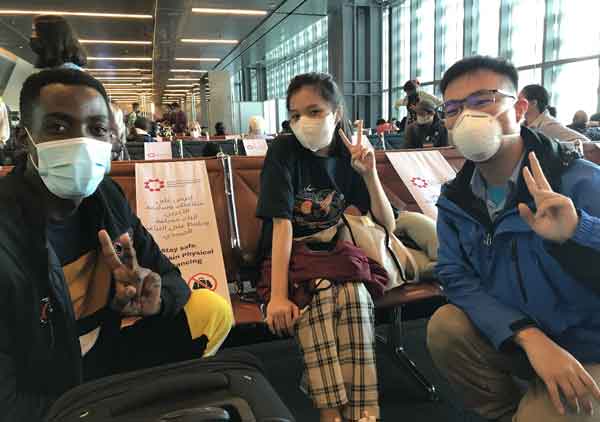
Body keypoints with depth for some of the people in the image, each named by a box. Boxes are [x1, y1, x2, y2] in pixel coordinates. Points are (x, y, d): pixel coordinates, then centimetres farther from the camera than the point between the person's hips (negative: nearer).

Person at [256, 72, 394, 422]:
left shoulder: (349, 155, 3)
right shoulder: (284, 151, -8)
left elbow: (388, 226, 0)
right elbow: (282, 223, -21)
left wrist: (370, 173, -15)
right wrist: (278, 295, -30)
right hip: (290, 261, -2)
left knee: (355, 296, -30)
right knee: (319, 296, -34)